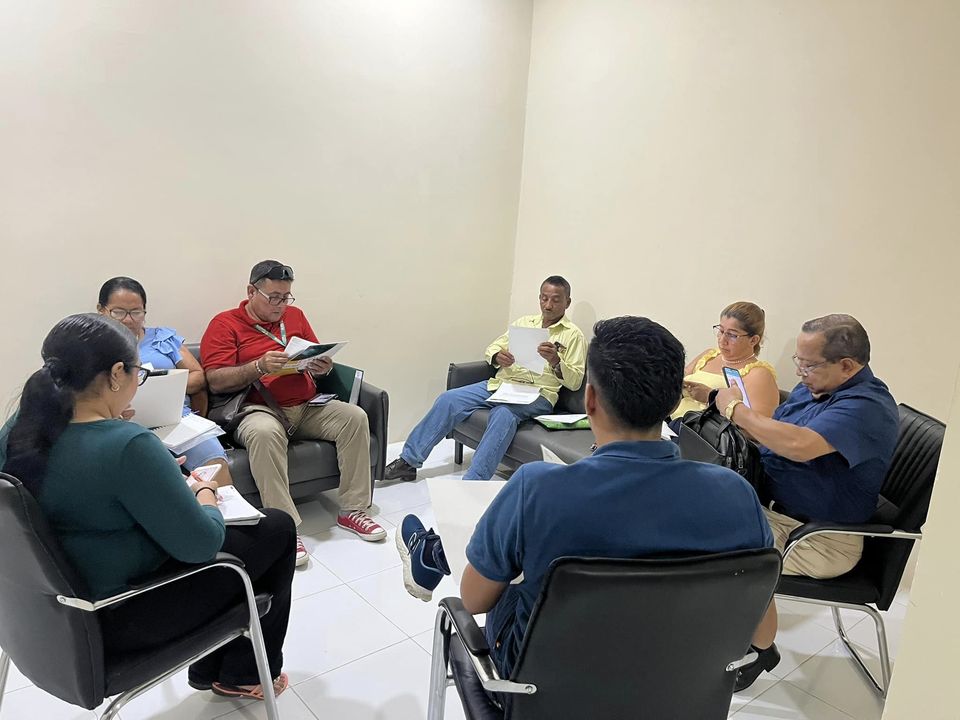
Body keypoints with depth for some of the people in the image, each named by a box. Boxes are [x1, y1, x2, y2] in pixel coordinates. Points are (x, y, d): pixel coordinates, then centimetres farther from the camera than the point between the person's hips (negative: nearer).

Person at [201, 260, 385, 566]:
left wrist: (323, 367, -3)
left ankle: (352, 511, -12)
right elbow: (216, 381, -7)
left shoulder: (294, 316, 18)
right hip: (258, 410, -5)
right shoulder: (225, 324, 3)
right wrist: (260, 366, -21)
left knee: (355, 417, -19)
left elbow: (317, 357, 22)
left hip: (306, 407, 5)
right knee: (264, 433, -38)